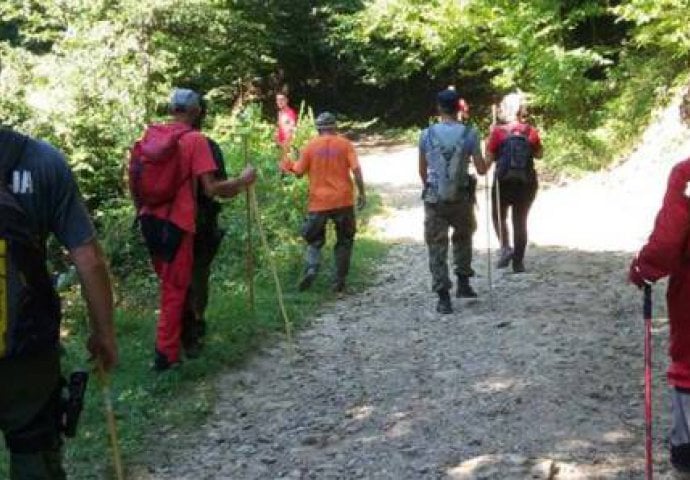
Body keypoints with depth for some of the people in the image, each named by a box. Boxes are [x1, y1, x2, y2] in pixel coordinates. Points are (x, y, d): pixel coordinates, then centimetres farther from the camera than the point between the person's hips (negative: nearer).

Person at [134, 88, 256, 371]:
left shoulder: (151, 134, 8)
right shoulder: (195, 140, -10)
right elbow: (211, 189, -15)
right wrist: (243, 181, -2)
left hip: (150, 218, 6)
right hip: (176, 223, -6)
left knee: (168, 282, 22)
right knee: (175, 289, 4)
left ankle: (167, 343, 33)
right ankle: (166, 354, 8)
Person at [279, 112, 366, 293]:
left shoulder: (311, 146, 1)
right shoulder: (345, 144, 0)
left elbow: (299, 172, 4)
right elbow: (356, 169, -9)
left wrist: (289, 166, 25)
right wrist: (362, 193, -3)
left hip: (319, 202, 0)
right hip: (343, 200, 0)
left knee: (314, 239, 14)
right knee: (344, 241, 13)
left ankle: (311, 268, -12)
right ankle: (339, 280, 10)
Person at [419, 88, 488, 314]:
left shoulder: (427, 134, -4)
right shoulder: (470, 134, -6)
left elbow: (422, 170, 6)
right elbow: (481, 169, -4)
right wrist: (486, 163, 20)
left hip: (434, 198, 0)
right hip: (462, 197, 1)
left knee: (437, 247, 5)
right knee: (463, 238, 25)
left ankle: (443, 298, 2)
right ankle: (463, 283, 25)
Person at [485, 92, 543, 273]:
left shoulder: (498, 131, -11)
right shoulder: (531, 131, -3)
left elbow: (489, 158, -9)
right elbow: (539, 154, 10)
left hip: (503, 182, -2)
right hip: (527, 182, 2)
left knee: (499, 217, 17)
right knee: (520, 221, 13)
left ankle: (506, 247, -5)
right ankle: (518, 261, 13)